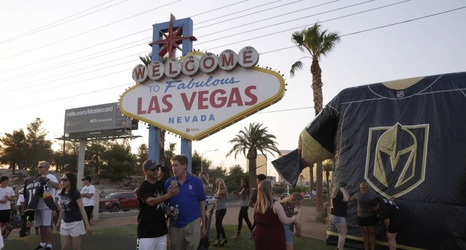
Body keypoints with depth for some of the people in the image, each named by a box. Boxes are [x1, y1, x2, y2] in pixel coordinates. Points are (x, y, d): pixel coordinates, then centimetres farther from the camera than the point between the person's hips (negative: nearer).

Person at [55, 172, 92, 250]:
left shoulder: (75, 193, -16)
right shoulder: (62, 194, 5)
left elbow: (82, 210, -20)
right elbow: (62, 210, 17)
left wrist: (87, 225, -25)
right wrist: (58, 222, 23)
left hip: (76, 223, -6)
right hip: (65, 223, 6)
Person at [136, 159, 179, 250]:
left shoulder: (161, 184, 8)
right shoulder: (142, 188, -11)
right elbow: (151, 202, -29)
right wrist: (168, 195, -42)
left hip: (162, 231, 6)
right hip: (146, 232, -6)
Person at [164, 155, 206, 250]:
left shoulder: (196, 181, -5)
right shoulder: (169, 183, -1)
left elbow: (202, 204, 0)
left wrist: (203, 225, 2)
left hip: (193, 224, -2)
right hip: (175, 225, 2)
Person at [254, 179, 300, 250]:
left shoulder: (257, 205, 0)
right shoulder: (275, 204, -18)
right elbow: (286, 221, -15)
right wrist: (297, 215, 0)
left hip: (260, 236, 5)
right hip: (274, 236, -5)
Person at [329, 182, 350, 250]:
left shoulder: (337, 194, 12)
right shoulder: (338, 194, -19)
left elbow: (348, 198, 15)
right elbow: (346, 199, -33)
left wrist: (345, 191, 6)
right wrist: (343, 190, -22)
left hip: (336, 216, 11)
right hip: (338, 217, -11)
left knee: (345, 231, 24)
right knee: (343, 235, -1)